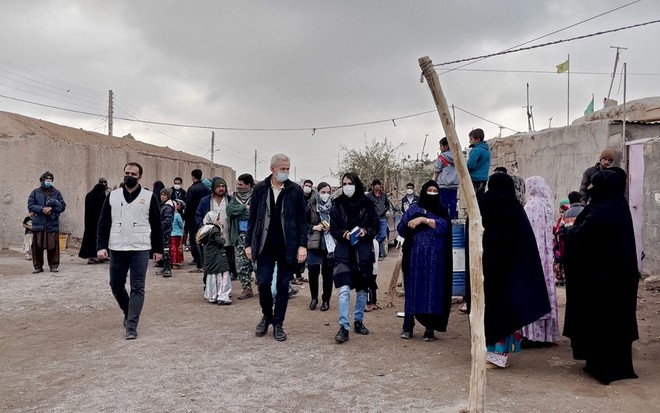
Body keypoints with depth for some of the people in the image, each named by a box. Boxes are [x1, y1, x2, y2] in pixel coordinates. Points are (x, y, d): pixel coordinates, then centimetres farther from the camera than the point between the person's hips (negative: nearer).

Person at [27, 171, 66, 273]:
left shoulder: (56, 192, 10)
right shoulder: (35, 192, 9)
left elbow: (63, 206, 5)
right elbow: (30, 205, 0)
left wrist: (52, 209, -10)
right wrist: (42, 209, -13)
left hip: (52, 224, 0)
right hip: (38, 224, 0)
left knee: (53, 246, -1)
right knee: (37, 246, 2)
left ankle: (54, 266, 8)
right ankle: (38, 266, 11)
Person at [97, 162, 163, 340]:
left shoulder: (149, 197, 1)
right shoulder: (113, 196, 7)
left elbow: (156, 225, 3)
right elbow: (103, 223, 6)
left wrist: (158, 249, 1)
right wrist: (101, 246, -4)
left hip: (140, 250, -3)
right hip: (117, 249, 3)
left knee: (137, 288, -3)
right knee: (116, 285, 11)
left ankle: (131, 327, 2)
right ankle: (128, 312, 36)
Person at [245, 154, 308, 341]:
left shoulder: (296, 190, -1)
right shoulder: (260, 189, 3)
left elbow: (301, 220, 0)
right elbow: (252, 218, 7)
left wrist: (302, 245, -7)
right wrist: (249, 243, 3)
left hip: (287, 246, -1)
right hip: (265, 245, 1)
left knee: (283, 285, 5)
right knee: (263, 282, -1)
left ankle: (278, 324, 18)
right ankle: (266, 316, 24)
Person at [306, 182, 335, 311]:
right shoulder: (311, 206, -1)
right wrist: (314, 227, -12)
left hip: (330, 243, 1)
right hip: (314, 243, -1)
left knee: (327, 272, 4)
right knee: (313, 271, -3)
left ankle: (326, 300, 19)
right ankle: (314, 298, 19)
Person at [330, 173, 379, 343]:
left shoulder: (367, 204, 0)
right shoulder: (338, 205, 0)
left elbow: (376, 226, 4)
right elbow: (333, 229, 4)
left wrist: (366, 232, -15)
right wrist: (344, 234, -15)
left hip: (364, 252, 1)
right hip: (344, 252, -1)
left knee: (362, 289, 12)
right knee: (344, 289, -12)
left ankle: (358, 321, 30)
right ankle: (343, 327, -8)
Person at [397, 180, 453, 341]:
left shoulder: (442, 211, 7)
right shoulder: (413, 209, 9)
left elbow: (443, 226, -13)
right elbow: (401, 229, 4)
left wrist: (423, 220, -21)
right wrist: (410, 224, -15)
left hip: (434, 259, 0)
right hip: (415, 257, 0)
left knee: (433, 290, 1)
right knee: (413, 289, 3)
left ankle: (430, 328, 9)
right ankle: (408, 326, 12)